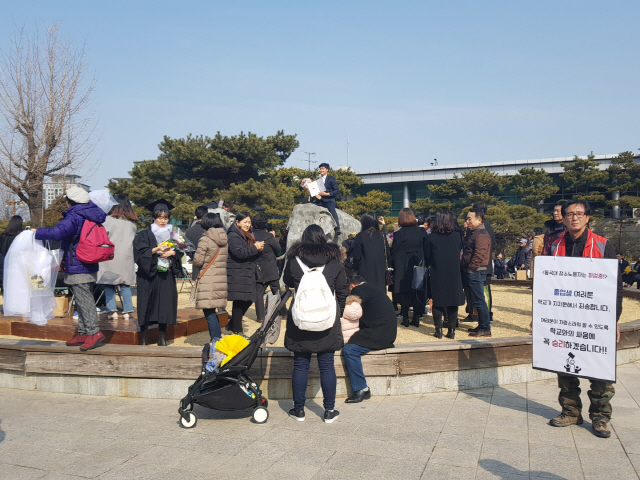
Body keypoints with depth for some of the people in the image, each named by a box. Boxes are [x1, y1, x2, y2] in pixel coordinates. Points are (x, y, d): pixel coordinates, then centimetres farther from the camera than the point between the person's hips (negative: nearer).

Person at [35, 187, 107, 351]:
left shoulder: (73, 218, -17)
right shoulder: (90, 216, 10)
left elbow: (56, 233, -29)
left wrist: (37, 233, -14)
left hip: (78, 269, -9)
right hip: (90, 267, 9)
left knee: (83, 300, -7)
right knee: (82, 300, 14)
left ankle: (94, 332, -9)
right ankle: (83, 333, 20)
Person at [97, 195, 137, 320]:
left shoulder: (109, 220, -7)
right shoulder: (132, 223, 7)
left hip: (111, 256, -4)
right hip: (127, 257, 4)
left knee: (109, 284, 5)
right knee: (125, 283, 8)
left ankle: (112, 310, 2)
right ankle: (127, 311, 7)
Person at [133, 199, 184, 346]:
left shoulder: (172, 234, 14)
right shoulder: (144, 235, 3)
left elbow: (180, 252, 9)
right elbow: (140, 252, -8)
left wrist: (171, 252, -10)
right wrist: (155, 250, -20)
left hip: (166, 275, 3)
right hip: (148, 275, -3)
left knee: (165, 304, 2)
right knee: (147, 304, -3)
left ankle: (162, 337, 9)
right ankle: (143, 337, 5)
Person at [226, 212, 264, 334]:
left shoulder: (248, 235, 19)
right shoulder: (233, 236, -11)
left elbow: (252, 254, 24)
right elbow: (239, 252, -23)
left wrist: (258, 247, 3)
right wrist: (255, 248, -16)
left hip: (247, 273, 9)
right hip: (237, 274, -9)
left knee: (248, 300, 10)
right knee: (239, 301, -6)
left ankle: (232, 325, 24)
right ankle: (237, 330, 3)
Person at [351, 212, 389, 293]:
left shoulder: (360, 236, -5)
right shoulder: (382, 236, 6)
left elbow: (357, 257, -5)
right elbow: (387, 255, 6)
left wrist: (355, 269, 7)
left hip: (365, 274, -3)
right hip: (380, 273, 4)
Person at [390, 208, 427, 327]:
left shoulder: (398, 234, -13)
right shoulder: (421, 231, -3)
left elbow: (393, 253, -7)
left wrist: (392, 267, 4)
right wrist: (424, 263, 13)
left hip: (403, 269, -3)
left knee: (404, 294, 7)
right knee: (417, 293, 11)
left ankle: (405, 317, 9)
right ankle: (416, 318, 13)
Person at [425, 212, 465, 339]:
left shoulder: (430, 237, -7)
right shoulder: (457, 236, -2)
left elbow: (427, 257, 1)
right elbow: (460, 252, 9)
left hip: (437, 274, -1)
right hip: (454, 274, 1)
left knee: (437, 302, 6)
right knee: (452, 302, 7)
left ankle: (439, 330, 6)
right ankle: (451, 329, 9)